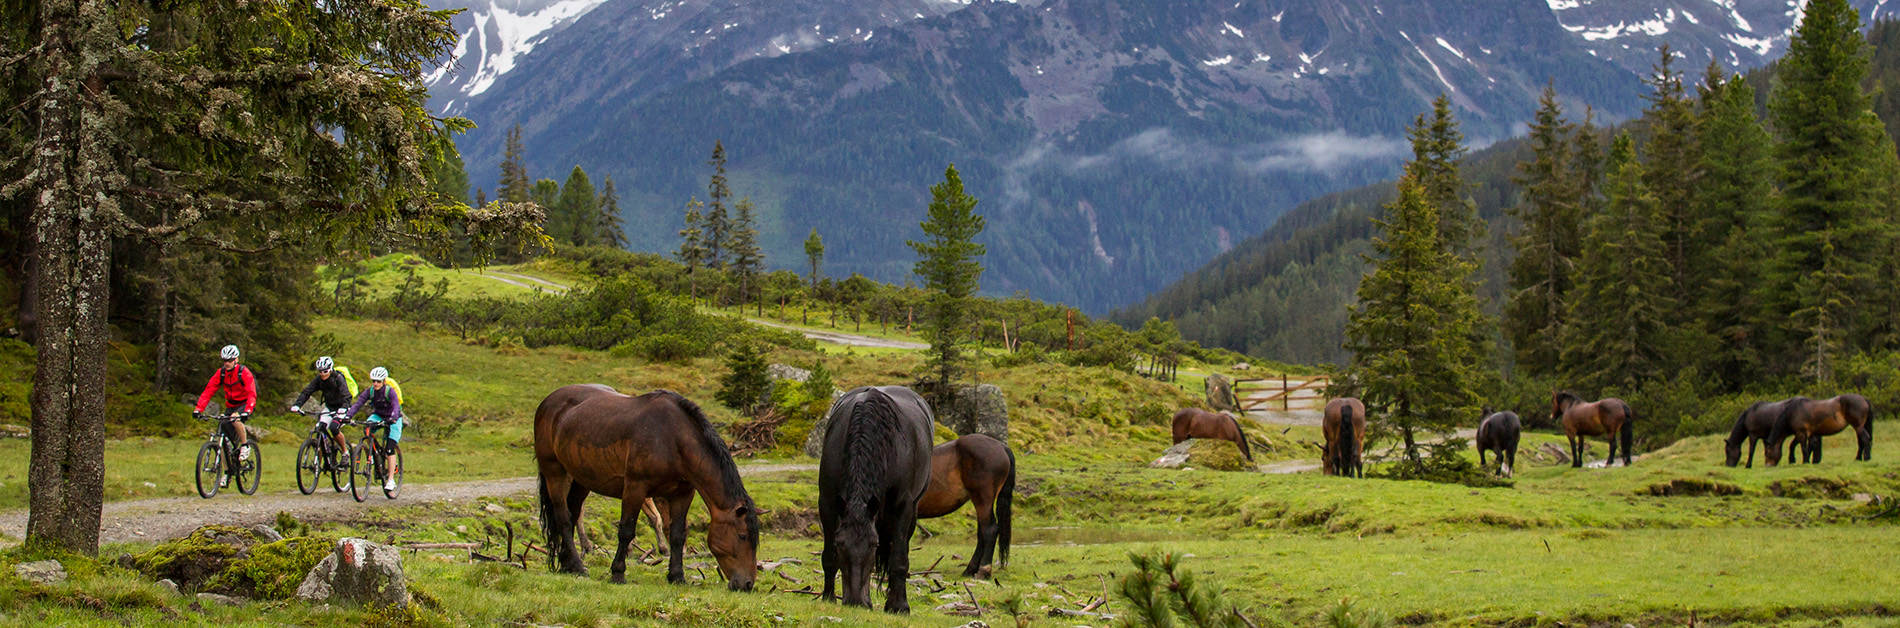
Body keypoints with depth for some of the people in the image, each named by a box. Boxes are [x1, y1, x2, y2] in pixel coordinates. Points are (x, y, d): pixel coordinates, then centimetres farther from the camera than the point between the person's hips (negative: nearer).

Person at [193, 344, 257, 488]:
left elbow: (251, 394, -27)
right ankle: (227, 472, 6)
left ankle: (245, 445, -14)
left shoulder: (244, 372, -18)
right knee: (224, 438, -6)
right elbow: (208, 391, -10)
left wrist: (247, 411, -44)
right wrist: (198, 409, -23)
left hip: (245, 404, -5)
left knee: (235, 419, -38)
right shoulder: (221, 373, -6)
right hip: (230, 405, 5)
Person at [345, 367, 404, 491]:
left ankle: (391, 480, -15)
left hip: (393, 420, -4)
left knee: (390, 448, -17)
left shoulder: (390, 391, -24)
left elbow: (396, 406, -39)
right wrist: (348, 416, -38)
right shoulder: (370, 391, -13)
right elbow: (358, 404, -22)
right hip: (378, 416, 4)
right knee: (367, 428, -31)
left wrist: (393, 419, -58)